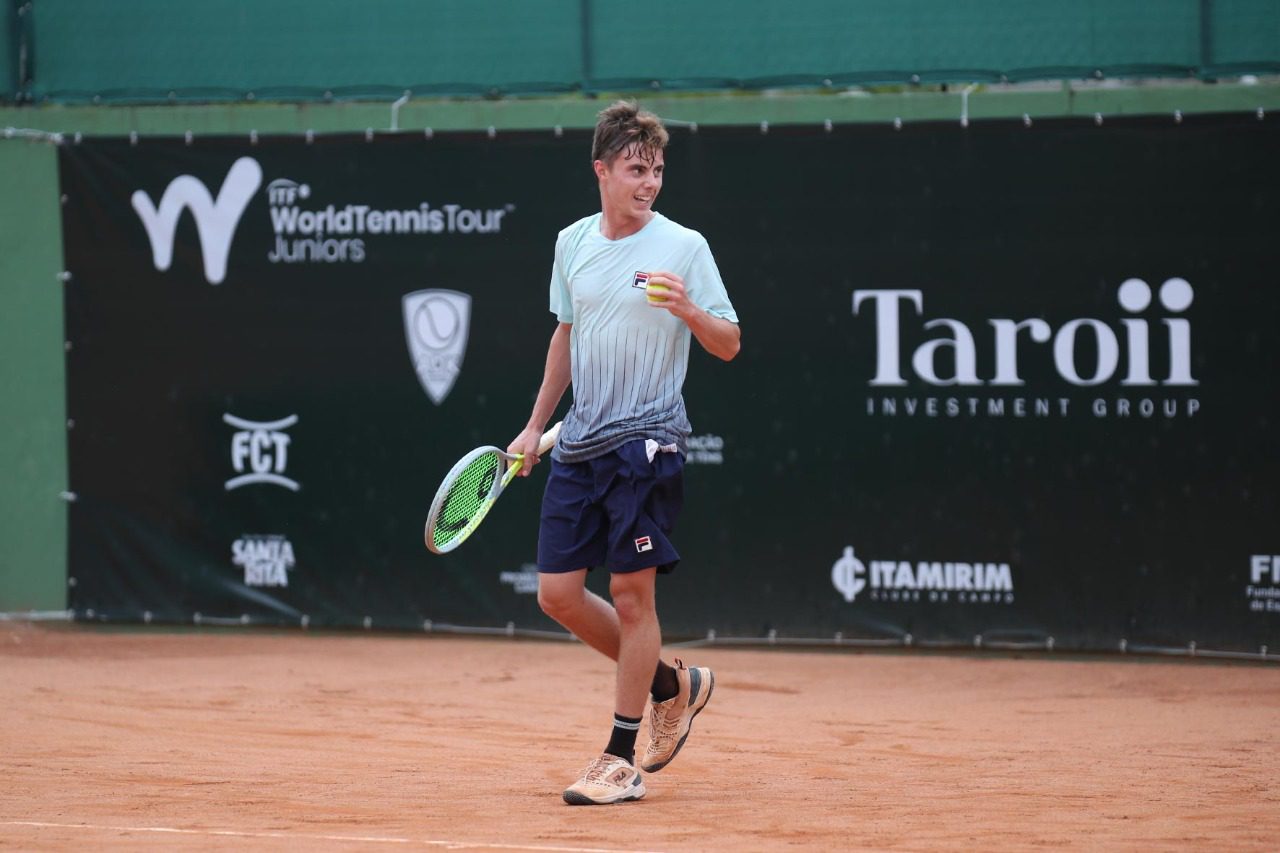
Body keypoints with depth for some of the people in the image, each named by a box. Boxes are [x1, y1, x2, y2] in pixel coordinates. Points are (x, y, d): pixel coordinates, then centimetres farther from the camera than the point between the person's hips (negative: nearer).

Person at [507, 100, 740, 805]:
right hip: (579, 443, 6)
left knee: (631, 596, -4)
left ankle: (621, 760, 3)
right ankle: (672, 685, 25)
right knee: (559, 595, 4)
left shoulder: (684, 247, -6)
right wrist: (536, 424, 23)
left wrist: (688, 310, -23)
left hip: (645, 441, -6)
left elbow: (728, 345, -4)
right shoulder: (572, 243, 10)